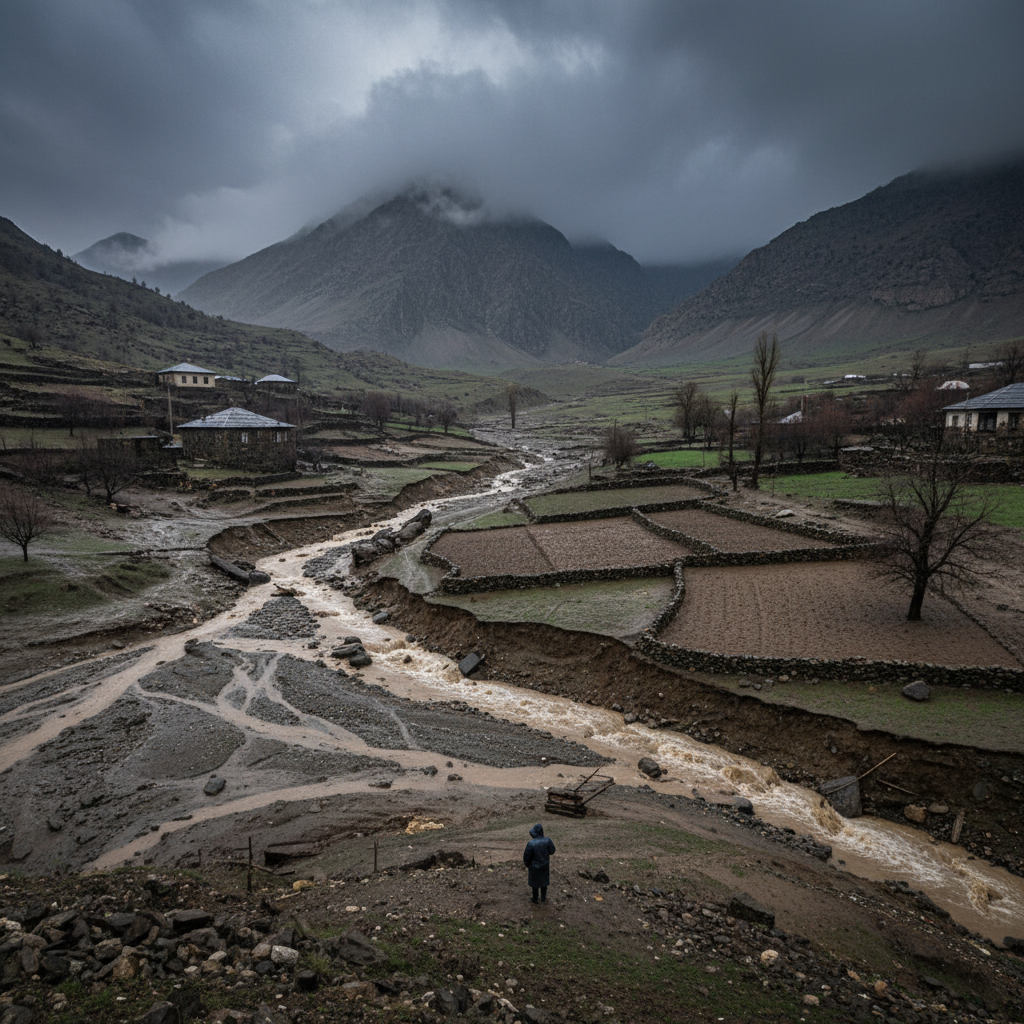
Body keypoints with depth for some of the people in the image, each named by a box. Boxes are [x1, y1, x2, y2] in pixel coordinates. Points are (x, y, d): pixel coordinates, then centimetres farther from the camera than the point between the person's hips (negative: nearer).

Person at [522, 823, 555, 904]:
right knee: (544, 882, 26)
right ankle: (543, 899, 39)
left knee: (535, 882, 22)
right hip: (545, 866, 2)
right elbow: (552, 851, -6)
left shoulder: (531, 843, -30)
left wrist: (527, 864, 3)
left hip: (535, 867, -2)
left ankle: (535, 899, 38)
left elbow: (526, 856, -18)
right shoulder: (547, 841, -24)